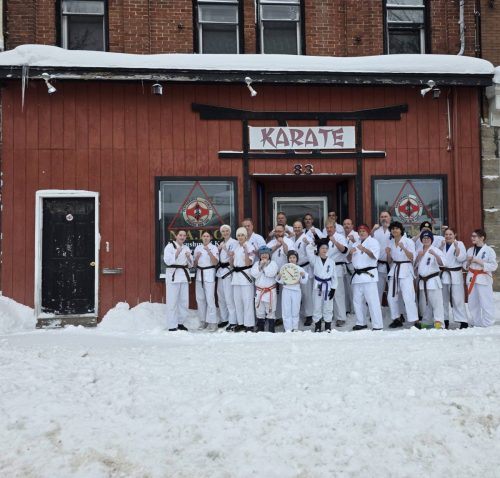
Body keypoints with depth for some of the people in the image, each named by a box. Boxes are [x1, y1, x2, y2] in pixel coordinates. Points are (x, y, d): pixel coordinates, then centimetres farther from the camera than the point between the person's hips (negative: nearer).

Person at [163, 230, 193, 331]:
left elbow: (190, 264, 15)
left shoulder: (186, 248, 15)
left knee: (184, 301, 9)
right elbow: (167, 261, -14)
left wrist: (189, 257, -5)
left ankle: (180, 322, 22)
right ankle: (172, 326, -2)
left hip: (184, 275, 6)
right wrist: (177, 253, -22)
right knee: (172, 301, -7)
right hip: (173, 275, -6)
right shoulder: (169, 246, -3)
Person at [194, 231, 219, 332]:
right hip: (199, 274, 5)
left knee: (210, 298, -9)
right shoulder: (198, 248, 9)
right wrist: (197, 257, -8)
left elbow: (215, 262, -14)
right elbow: (194, 264, 12)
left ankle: (212, 322, -4)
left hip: (209, 274, -5)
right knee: (200, 298, 8)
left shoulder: (214, 247, -3)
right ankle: (203, 320, 19)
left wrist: (209, 251, -24)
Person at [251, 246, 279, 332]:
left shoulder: (273, 263, -2)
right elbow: (254, 274, -8)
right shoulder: (256, 263, 7)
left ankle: (271, 329, 8)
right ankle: (260, 329, 22)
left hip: (270, 291, -3)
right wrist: (260, 266, -12)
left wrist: (265, 264, -12)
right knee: (259, 311, 11)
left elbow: (270, 274, -19)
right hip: (259, 291, 4)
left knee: (270, 311, 0)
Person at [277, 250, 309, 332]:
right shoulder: (284, 268, 1)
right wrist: (279, 277, -18)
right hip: (286, 290, 0)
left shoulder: (300, 269, 1)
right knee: (286, 310, 0)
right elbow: (281, 281, 2)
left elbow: (304, 282, 3)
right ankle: (288, 329, 6)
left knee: (295, 310, 6)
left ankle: (295, 328, 18)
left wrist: (303, 276, -16)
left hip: (296, 291, 0)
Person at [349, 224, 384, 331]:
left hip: (369, 274, -7)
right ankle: (361, 323, 24)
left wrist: (364, 249, -35)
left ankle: (377, 325, -8)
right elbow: (350, 259, 19)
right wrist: (351, 253, -4)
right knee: (357, 300, 12)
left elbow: (374, 256, -19)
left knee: (372, 301, -10)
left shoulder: (373, 242, -2)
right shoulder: (356, 243, 20)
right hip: (357, 275, 7)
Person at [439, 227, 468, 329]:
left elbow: (462, 258, -11)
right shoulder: (442, 244, 11)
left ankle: (463, 321, -5)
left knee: (458, 299, -9)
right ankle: (445, 320, 21)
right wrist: (442, 247, -10)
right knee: (444, 299, 10)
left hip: (455, 274, -5)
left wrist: (456, 247, -21)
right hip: (443, 274, 5)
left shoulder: (459, 244, -1)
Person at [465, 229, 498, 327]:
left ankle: (488, 325, 6)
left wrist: (478, 261, -17)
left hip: (484, 279, -6)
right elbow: (465, 265, 17)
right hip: (471, 278, 6)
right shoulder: (469, 250, 9)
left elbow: (494, 266, -12)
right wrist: (468, 262, -6)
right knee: (473, 303, 12)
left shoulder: (489, 250, -7)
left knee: (486, 304, -4)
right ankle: (476, 323, 24)